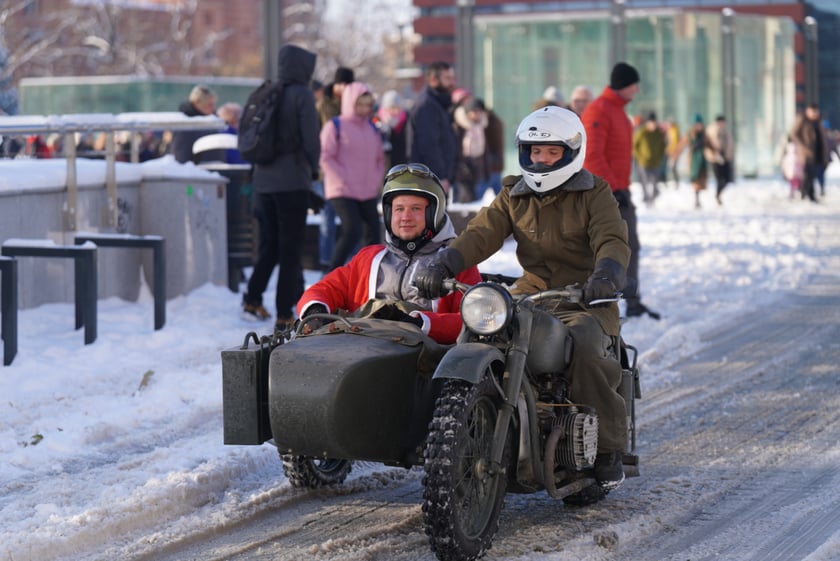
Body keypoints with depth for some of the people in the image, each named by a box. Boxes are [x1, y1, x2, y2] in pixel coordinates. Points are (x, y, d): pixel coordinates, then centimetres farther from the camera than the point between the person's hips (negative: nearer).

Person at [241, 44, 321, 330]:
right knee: (291, 248, 0)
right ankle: (284, 314, 0)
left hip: (263, 180, 6)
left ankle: (252, 299, 11)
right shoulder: (301, 95, -9)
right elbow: (311, 139, -10)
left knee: (268, 243, 19)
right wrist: (313, 168, 7)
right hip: (293, 182, -6)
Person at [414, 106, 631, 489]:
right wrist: (442, 265, -19)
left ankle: (608, 448, -20)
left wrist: (606, 273, -35)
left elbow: (612, 240, -11)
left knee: (584, 346, -35)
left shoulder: (593, 193, 4)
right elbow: (481, 234, 1)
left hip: (584, 302, -4)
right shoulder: (513, 196, 15)